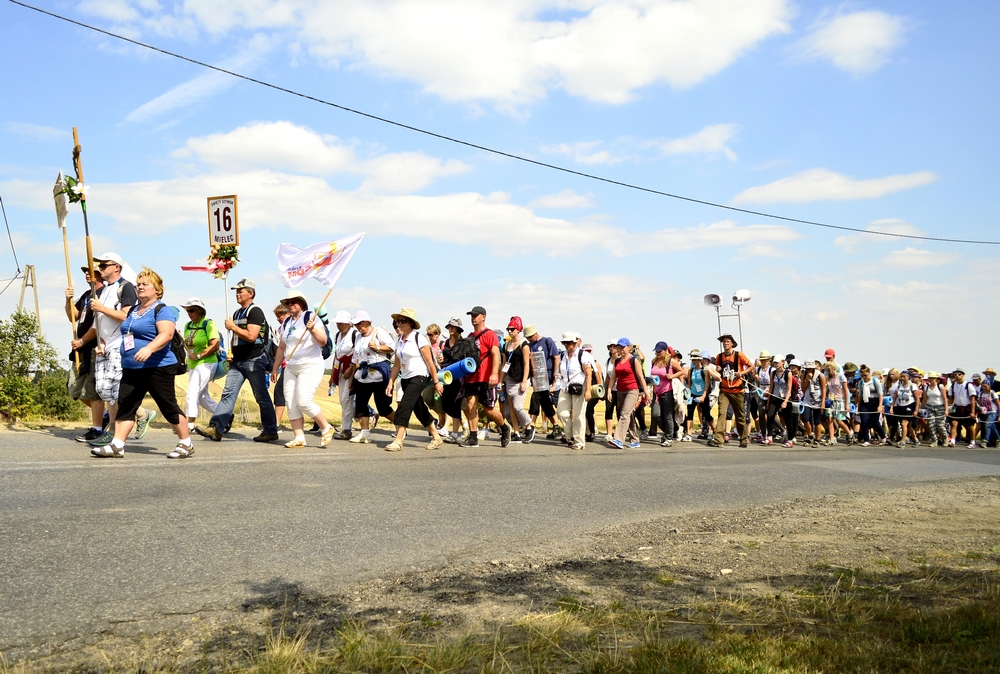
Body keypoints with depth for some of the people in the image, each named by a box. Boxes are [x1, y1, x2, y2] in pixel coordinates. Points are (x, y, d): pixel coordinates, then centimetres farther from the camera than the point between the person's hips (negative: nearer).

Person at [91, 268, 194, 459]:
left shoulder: (162, 310, -9)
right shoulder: (132, 310, 17)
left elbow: (166, 334, -25)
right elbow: (125, 332, 31)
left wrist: (149, 349, -39)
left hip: (158, 368, -8)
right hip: (131, 369, 8)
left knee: (168, 407, -1)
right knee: (125, 406, 0)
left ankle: (186, 444, 10)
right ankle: (116, 446, -1)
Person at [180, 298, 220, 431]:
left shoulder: (208, 324, -11)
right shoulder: (188, 325, 11)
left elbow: (215, 346, -17)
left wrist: (198, 356, -17)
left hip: (206, 364, -9)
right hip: (193, 365, 9)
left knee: (192, 394, -14)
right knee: (202, 396, 13)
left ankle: (190, 424, -10)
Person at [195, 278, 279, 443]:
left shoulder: (255, 311, -10)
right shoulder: (237, 313, 18)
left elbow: (251, 336, -22)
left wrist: (233, 327, -12)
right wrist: (230, 352, 11)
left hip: (254, 360, -8)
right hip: (237, 361, 8)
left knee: (261, 397, 0)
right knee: (228, 393, -2)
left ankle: (270, 431, 8)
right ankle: (216, 428, -7)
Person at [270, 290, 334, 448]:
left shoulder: (311, 317, -7)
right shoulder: (286, 323, 14)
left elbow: (323, 341, -15)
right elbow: (281, 348, 21)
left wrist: (312, 330, -31)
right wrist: (274, 369, 21)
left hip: (311, 366, -7)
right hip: (291, 368, 7)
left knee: (303, 402, -16)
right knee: (291, 403, -1)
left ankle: (326, 428, 2)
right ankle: (299, 437, 3)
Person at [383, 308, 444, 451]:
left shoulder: (419, 339, -11)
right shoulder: (399, 340, 10)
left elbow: (430, 362, -11)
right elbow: (397, 365, 13)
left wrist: (436, 382, -11)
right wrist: (390, 382, 7)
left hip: (420, 376, -8)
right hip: (405, 378, 8)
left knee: (404, 405, -18)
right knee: (419, 409, 12)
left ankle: (398, 441, -17)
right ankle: (436, 437, 24)